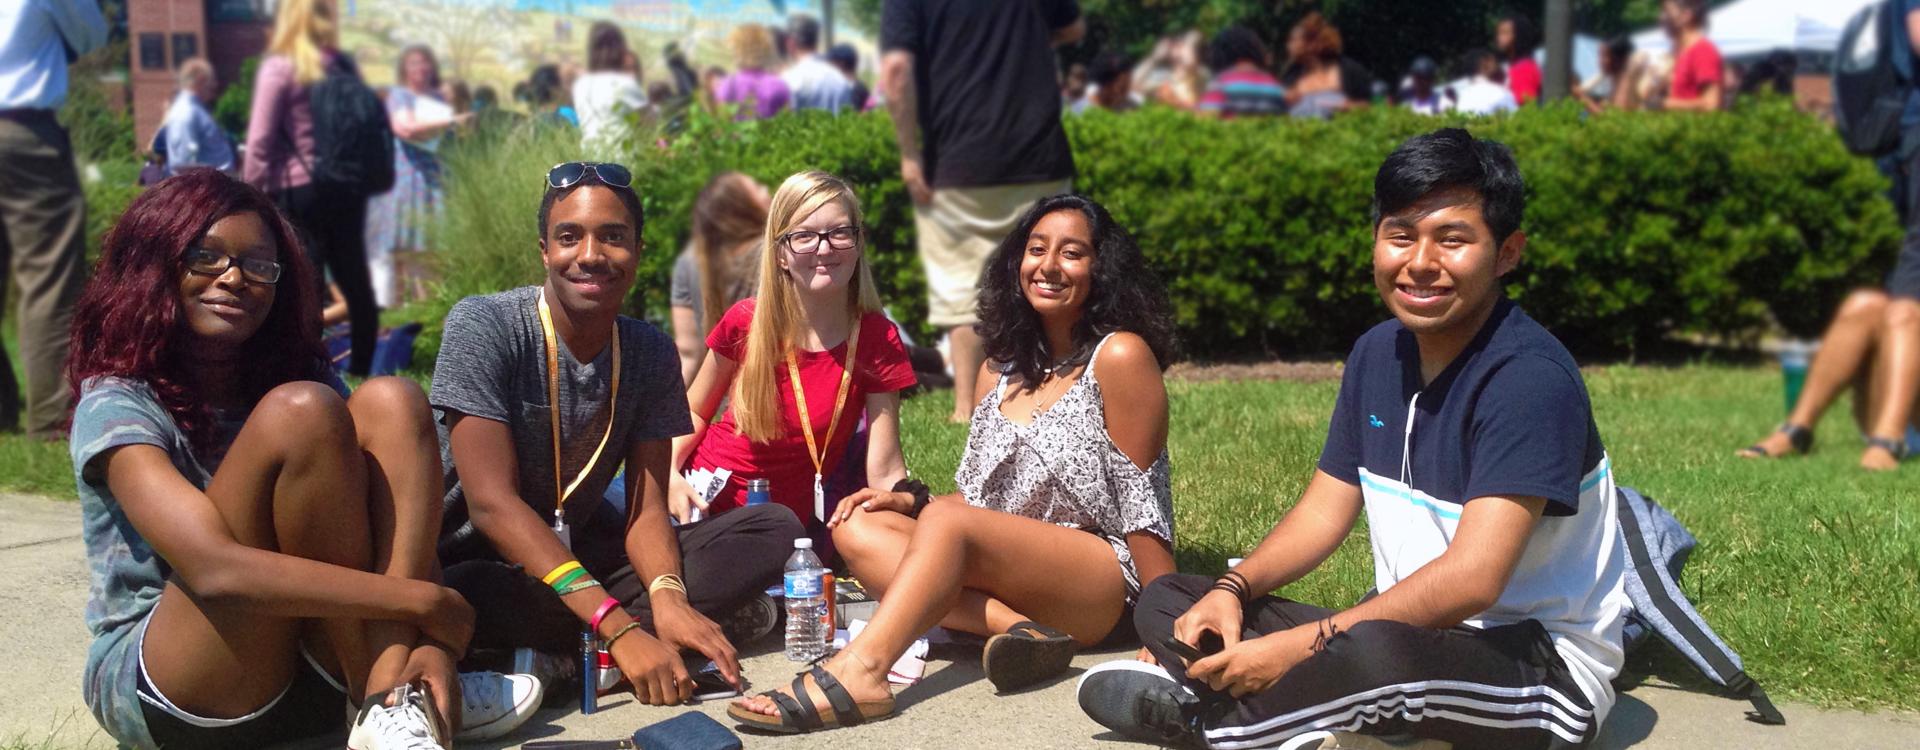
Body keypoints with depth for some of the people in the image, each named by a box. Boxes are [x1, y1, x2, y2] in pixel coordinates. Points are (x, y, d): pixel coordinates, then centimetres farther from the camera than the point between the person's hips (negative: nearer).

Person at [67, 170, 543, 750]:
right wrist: (429, 602, -26)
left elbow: (400, 527, -2)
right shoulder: (118, 406, -11)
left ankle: (395, 702, -28)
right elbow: (217, 571, -28)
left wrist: (433, 641, -24)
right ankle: (386, 701, -19)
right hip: (152, 686, -6)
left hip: (307, 668, 6)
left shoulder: (296, 376, 9)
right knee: (302, 412, -23)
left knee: (389, 403, -12)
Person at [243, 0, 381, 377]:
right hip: (346, 186, 5)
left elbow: (260, 140, -10)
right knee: (353, 276, 14)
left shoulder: (278, 68, -9)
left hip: (297, 190, -5)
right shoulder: (344, 65, 6)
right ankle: (364, 366, 22)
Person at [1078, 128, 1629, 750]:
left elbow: (1472, 577, -29)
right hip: (1411, 632, 8)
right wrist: (1233, 590, -8)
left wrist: (1299, 646, -30)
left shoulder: (1529, 377, -21)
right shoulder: (1378, 354, 6)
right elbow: (1325, 510, 11)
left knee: (1374, 650, -42)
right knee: (1166, 600, 3)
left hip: (1547, 667, -8)